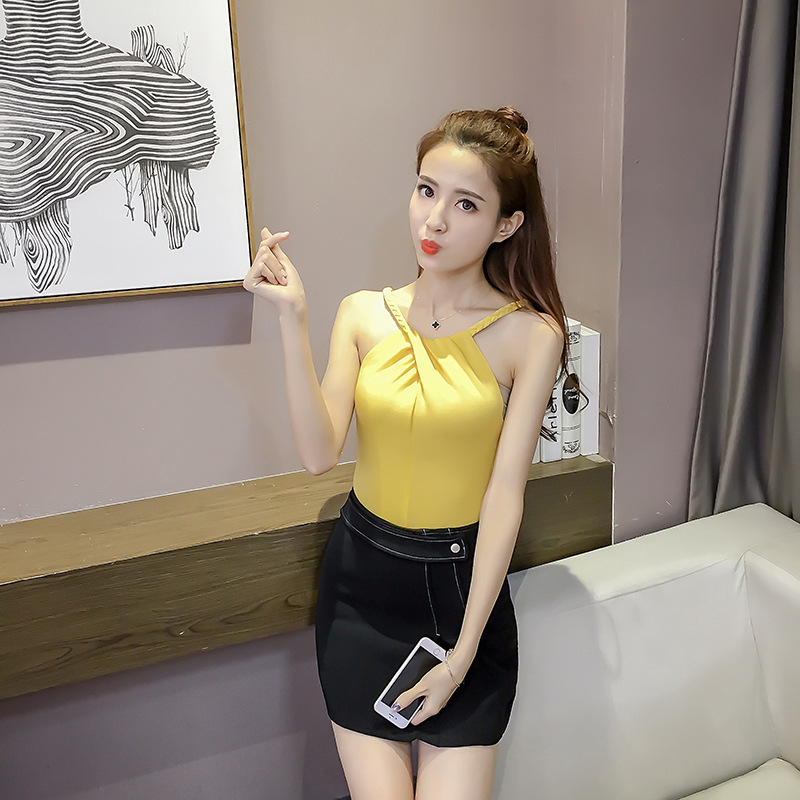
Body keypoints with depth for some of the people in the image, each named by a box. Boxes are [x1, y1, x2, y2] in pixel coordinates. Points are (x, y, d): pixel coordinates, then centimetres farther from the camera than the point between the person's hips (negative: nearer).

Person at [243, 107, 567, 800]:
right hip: (361, 575, 2)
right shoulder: (365, 314, -2)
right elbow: (320, 453, -12)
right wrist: (293, 320, -19)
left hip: (463, 581, -1)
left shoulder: (530, 334, -10)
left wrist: (463, 653, -11)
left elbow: (505, 494, -12)